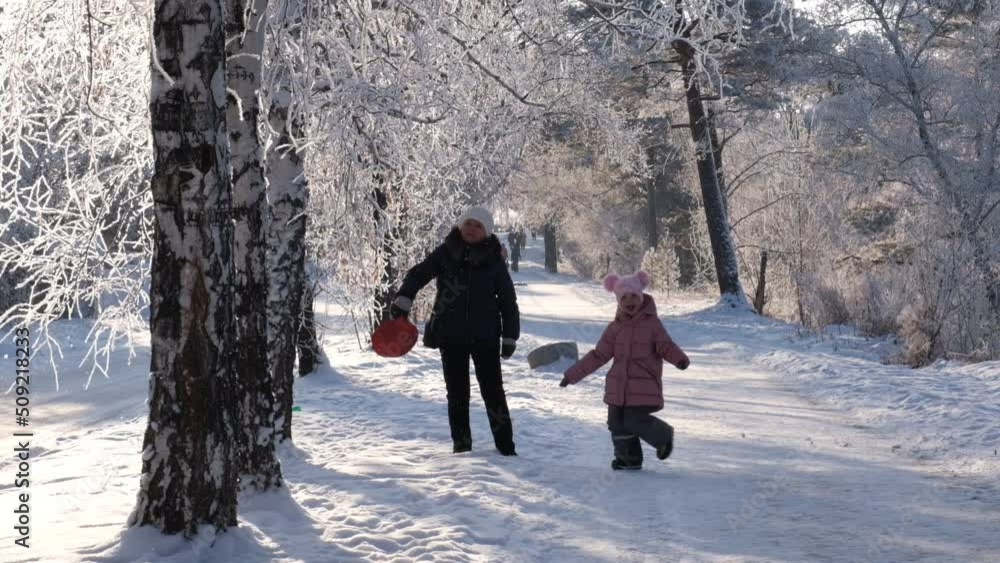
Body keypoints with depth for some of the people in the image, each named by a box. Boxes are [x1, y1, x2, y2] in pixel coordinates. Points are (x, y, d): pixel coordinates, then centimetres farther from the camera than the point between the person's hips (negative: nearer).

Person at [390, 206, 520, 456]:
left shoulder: (493, 260, -1)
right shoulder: (446, 253, -1)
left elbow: (508, 300, 4)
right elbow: (419, 274, -5)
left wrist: (510, 337, 1)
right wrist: (402, 300, -22)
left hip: (485, 336, -1)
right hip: (450, 336, 1)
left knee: (493, 391, 0)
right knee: (457, 392, 9)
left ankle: (505, 446, 7)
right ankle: (461, 443, 20)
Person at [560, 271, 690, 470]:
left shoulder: (652, 323, -2)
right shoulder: (615, 327, 8)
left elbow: (666, 345, -7)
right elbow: (598, 355, 11)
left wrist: (680, 359, -30)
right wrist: (573, 374, 9)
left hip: (644, 387, -5)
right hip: (618, 385, 5)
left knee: (636, 421, -13)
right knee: (617, 424, 6)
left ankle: (664, 436, 17)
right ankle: (629, 458, 26)